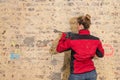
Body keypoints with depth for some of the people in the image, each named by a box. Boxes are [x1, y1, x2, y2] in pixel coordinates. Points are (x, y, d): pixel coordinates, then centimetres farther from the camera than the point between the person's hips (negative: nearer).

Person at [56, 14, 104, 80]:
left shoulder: (72, 39, -15)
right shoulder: (96, 40, -6)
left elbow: (59, 49, -1)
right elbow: (101, 54, 9)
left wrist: (63, 36, 10)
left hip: (77, 75, -3)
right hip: (91, 73, 3)